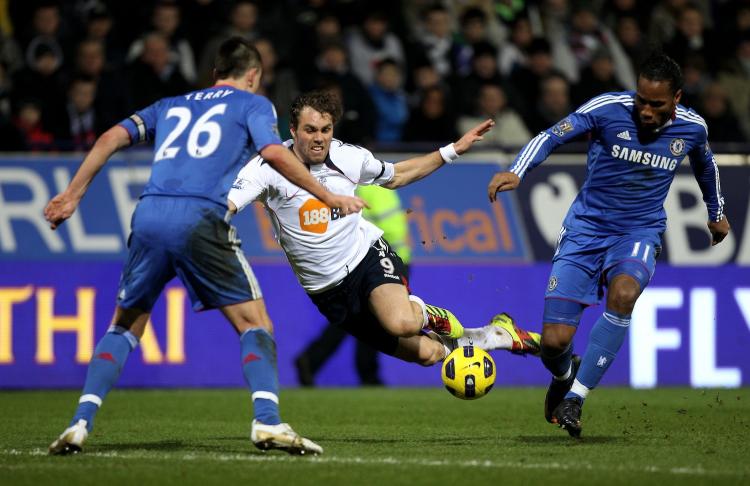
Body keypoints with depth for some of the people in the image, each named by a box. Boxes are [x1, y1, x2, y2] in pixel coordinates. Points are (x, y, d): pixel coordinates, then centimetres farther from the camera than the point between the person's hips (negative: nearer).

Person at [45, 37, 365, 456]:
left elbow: (111, 139, 19)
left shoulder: (171, 106, 30)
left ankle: (81, 423, 3)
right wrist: (330, 198, 5)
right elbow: (274, 153, -1)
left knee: (124, 327, 18)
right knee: (255, 325, 3)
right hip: (200, 219, -4)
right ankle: (268, 422, -17)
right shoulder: (252, 104, 17)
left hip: (149, 216, 4)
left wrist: (72, 196, 21)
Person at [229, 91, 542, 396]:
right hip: (328, 291, 0)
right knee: (425, 353, -2)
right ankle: (499, 335, 25)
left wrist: (454, 150, 12)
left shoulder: (349, 157, -5)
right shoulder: (269, 167, -16)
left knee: (401, 323, -34)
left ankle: (423, 312, 4)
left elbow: (395, 176, 15)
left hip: (367, 255, 0)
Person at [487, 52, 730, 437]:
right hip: (586, 227, -1)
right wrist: (516, 172, -42)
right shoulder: (610, 108, -14)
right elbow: (553, 135, -24)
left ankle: (575, 397, -26)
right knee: (554, 343, -10)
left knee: (624, 292, -36)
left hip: (640, 232, 1)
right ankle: (564, 375, 32)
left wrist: (716, 213, 36)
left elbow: (704, 164, 20)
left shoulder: (692, 128, -3)